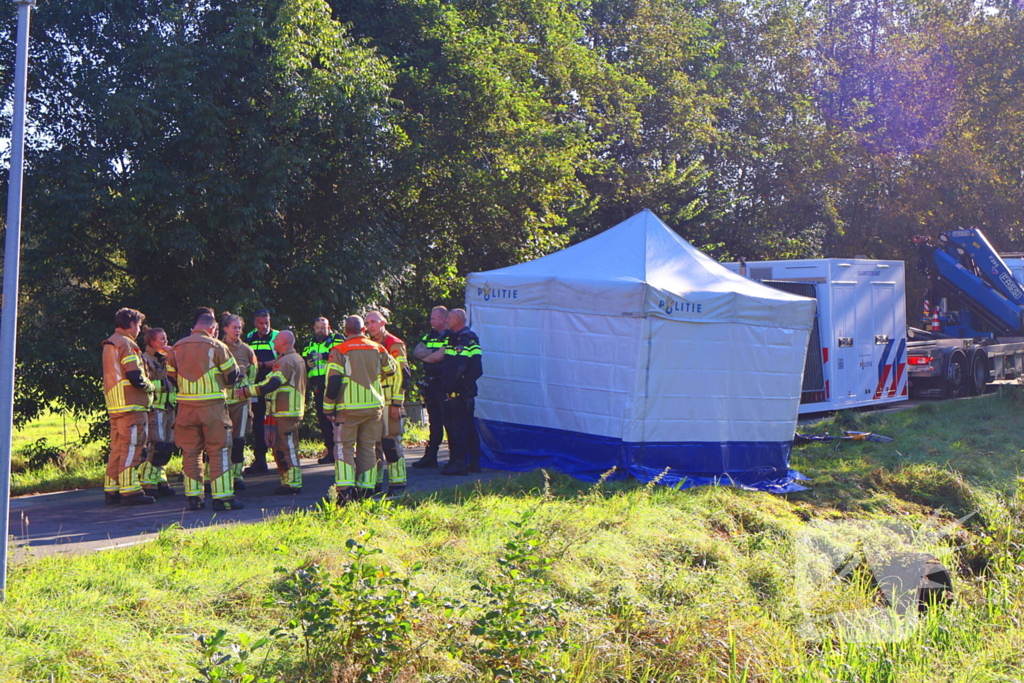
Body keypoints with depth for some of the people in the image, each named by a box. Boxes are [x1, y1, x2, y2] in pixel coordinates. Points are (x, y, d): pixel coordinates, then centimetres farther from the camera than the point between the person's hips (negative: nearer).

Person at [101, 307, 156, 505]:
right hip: (130, 404, -10)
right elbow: (135, 378, -19)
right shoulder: (126, 344, -11)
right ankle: (130, 491, -9)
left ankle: (111, 490, 16)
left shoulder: (109, 343, 20)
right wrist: (150, 386, -1)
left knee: (118, 448, 13)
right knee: (132, 448, -8)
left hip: (115, 405, 10)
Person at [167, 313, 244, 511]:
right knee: (218, 451, 0)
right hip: (212, 405, -4)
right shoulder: (215, 346, -4)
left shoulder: (176, 348, 9)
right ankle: (222, 497, -3)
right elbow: (232, 374, 0)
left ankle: (193, 497, 10)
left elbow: (171, 378, 13)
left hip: (186, 406, 4)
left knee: (190, 452, 9)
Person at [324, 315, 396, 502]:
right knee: (368, 448, 11)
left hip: (348, 408, -3)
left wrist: (328, 408, 0)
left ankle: (345, 490, -12)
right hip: (374, 406, 3)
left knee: (345, 447, 0)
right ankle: (366, 488, 9)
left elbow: (333, 382, -8)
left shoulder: (339, 351, -6)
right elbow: (391, 369, 23)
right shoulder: (378, 349, 6)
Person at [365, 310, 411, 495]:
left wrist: (396, 403, -14)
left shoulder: (394, 345, -5)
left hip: (389, 403, -7)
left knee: (391, 442, -8)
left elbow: (402, 375, -10)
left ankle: (398, 484, -3)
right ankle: (374, 483, 14)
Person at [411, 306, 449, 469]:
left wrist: (425, 356, 0)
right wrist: (433, 353, -8)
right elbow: (416, 351, 6)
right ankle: (430, 456, 17)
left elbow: (439, 357, -19)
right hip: (430, 383, 8)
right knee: (434, 421, 12)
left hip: (443, 383, -8)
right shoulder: (430, 335, 16)